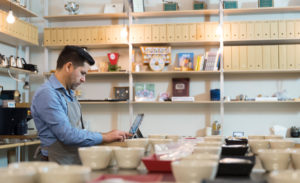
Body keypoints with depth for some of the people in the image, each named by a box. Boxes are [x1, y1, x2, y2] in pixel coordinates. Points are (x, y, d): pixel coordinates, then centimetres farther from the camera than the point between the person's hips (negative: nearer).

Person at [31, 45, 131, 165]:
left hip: (77, 163, 8)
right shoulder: (46, 94, -12)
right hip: (59, 167, -8)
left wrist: (107, 135, 11)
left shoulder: (70, 94, 17)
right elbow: (67, 135, -18)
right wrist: (105, 137, -10)